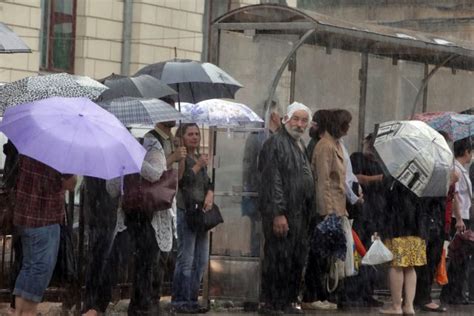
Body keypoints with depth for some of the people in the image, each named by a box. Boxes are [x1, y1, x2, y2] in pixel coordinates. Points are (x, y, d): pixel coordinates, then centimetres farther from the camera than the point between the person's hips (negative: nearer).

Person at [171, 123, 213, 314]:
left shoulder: (200, 158, 19)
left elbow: (208, 183, 20)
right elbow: (181, 181, -17)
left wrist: (209, 196, 0)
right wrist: (198, 166, -15)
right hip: (185, 211, -9)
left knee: (201, 261, 9)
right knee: (186, 260, -8)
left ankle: (191, 300, 15)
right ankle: (179, 301, -4)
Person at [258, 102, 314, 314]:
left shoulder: (300, 146, 20)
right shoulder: (276, 143, -8)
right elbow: (273, 181, -15)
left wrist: (308, 214, 17)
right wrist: (278, 214, -21)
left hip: (300, 214, 9)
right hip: (281, 213, -9)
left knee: (296, 260, 9)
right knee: (278, 258, -6)